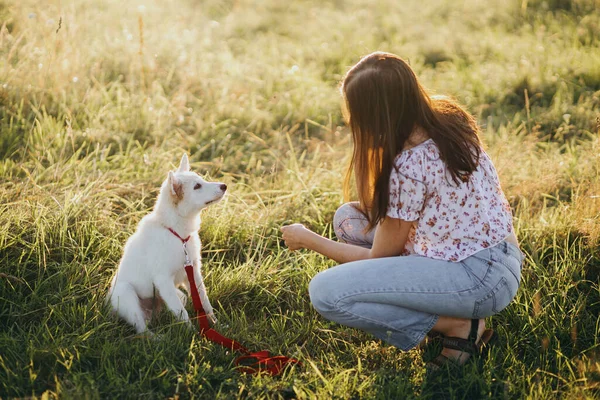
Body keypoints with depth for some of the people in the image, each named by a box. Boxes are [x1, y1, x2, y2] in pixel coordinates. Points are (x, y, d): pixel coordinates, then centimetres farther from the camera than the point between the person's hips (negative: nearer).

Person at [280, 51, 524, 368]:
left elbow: (380, 256, -8)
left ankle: (459, 326, -8)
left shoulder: (409, 167, -23)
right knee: (348, 218, 13)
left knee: (324, 292, -18)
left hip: (480, 278, -10)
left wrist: (309, 240, 3)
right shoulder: (448, 120, 2)